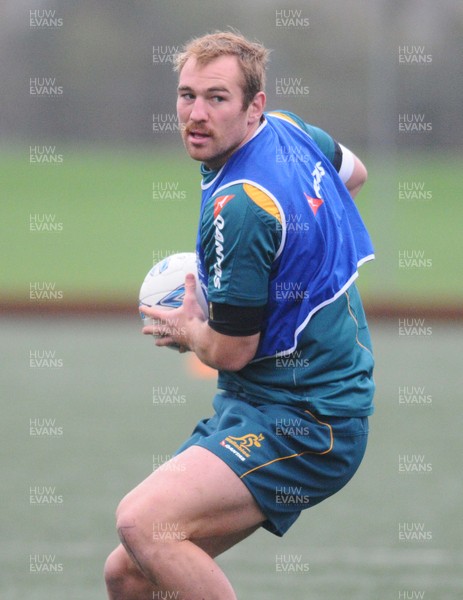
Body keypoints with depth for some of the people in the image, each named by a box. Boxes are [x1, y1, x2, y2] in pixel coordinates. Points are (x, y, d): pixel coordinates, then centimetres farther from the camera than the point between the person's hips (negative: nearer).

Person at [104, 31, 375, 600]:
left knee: (143, 521, -30)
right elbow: (352, 172, 30)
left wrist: (186, 329, 8)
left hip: (301, 424, -10)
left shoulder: (239, 208, -22)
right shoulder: (289, 131, 6)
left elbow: (230, 351, -14)